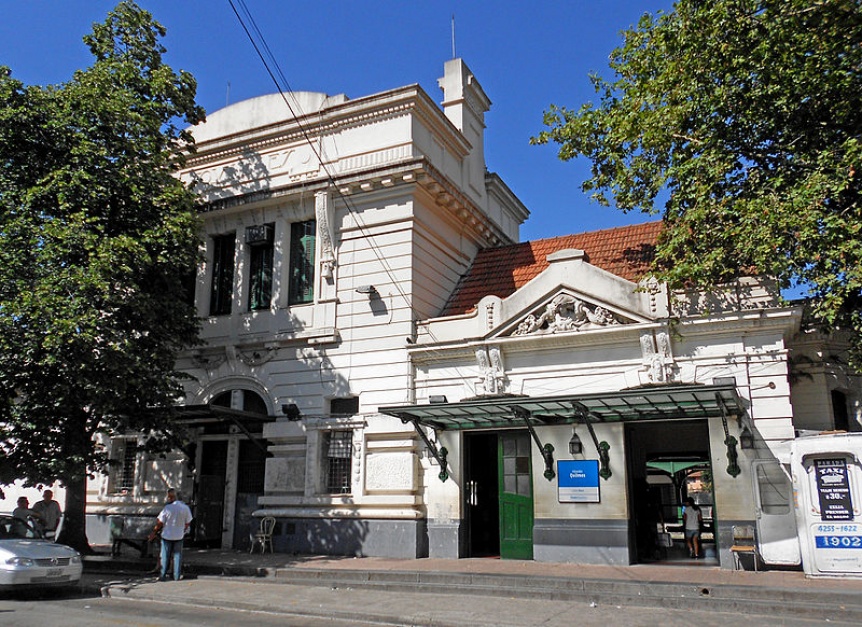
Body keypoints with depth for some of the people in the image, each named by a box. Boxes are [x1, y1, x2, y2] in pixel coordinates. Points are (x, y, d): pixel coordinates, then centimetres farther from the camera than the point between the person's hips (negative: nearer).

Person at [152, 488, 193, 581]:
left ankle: (163, 575, 13)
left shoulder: (168, 508, -16)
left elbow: (160, 523, -11)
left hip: (167, 535, -2)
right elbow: (188, 523, 3)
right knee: (177, 555, 11)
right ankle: (177, 576, 13)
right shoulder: (185, 508, -6)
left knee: (165, 556, 9)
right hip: (179, 536, 3)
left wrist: (155, 531, 5)